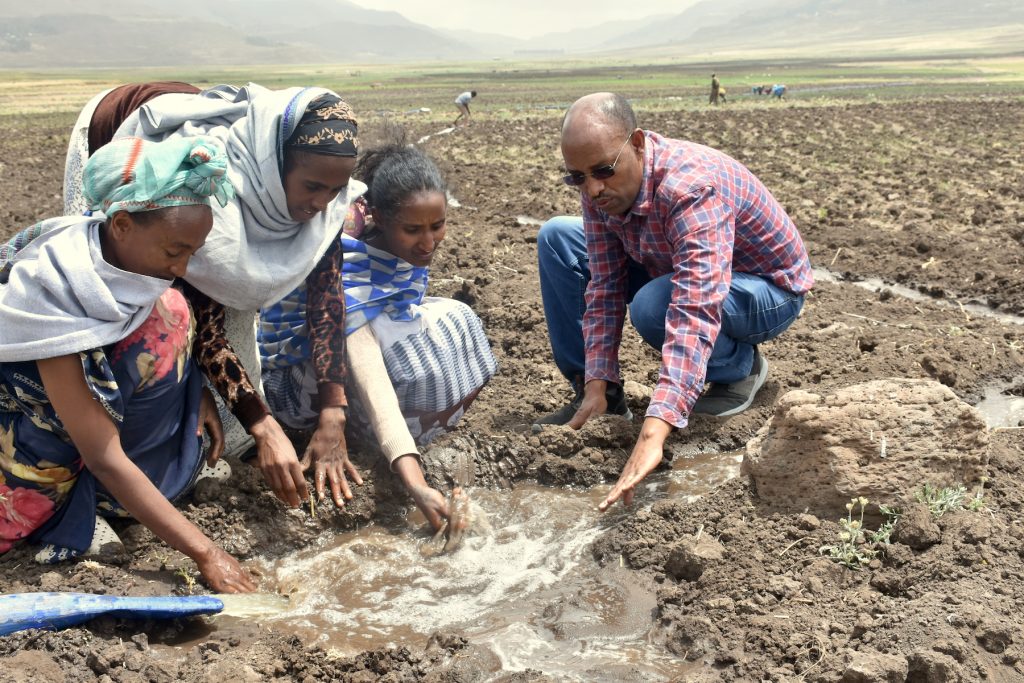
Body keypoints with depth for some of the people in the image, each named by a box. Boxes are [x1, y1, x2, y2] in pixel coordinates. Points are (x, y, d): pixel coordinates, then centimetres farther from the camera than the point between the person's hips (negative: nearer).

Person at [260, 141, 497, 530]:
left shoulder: (412, 245, -16)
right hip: (295, 364, -7)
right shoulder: (345, 267, -37)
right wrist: (416, 486, -55)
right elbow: (369, 380, -46)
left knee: (454, 323, -12)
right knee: (408, 354, -32)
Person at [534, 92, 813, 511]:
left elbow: (695, 314, -50)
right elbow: (605, 287, -12)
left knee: (654, 306, -38)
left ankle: (740, 367, -5)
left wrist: (653, 434, -60)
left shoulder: (693, 188, -39)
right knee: (555, 238, -4)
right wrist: (596, 387, -20)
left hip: (767, 290, -7)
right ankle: (595, 400, 1)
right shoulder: (599, 187, -16)